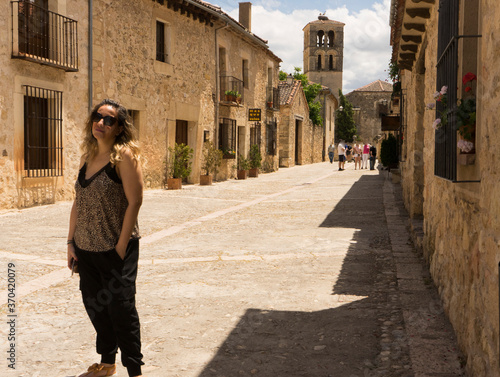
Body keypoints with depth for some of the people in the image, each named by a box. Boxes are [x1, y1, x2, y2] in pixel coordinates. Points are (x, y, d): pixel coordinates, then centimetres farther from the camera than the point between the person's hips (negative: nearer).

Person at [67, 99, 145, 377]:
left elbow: (134, 202, -16)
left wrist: (121, 248, -18)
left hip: (115, 250, -7)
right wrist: (72, 241, 9)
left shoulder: (125, 155, -12)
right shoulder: (87, 157, 9)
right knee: (95, 307, 17)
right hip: (86, 249, 7)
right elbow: (78, 202, 13)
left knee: (121, 308, 0)